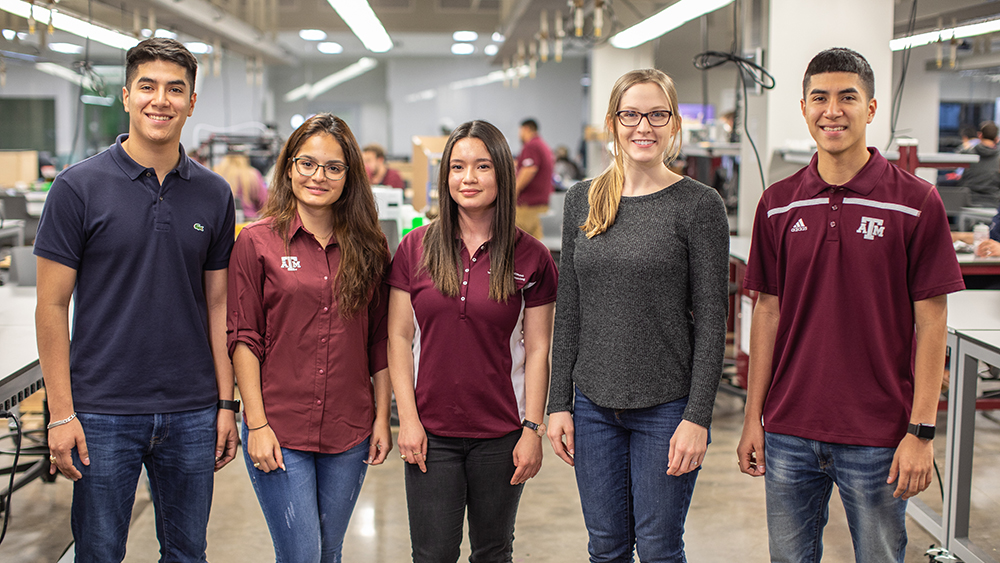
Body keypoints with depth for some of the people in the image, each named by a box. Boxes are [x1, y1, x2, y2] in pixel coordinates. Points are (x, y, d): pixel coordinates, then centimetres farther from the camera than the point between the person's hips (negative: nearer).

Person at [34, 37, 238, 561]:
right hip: (103, 413, -3)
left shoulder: (214, 194, 5)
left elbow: (217, 304, 8)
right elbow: (52, 306, -5)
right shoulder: (79, 186, -5)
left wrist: (226, 404, 4)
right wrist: (61, 414, -10)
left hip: (191, 414, 3)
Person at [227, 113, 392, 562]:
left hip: (349, 433, 3)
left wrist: (382, 418, 4)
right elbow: (243, 339, -4)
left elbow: (379, 340, 8)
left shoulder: (369, 248, 5)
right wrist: (257, 424, -9)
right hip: (279, 432, -3)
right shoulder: (257, 242, -3)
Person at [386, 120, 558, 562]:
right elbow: (398, 338, 2)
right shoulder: (415, 249, 0)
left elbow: (537, 350, -1)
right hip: (430, 433, 0)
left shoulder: (531, 258, -3)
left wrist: (533, 430, -4)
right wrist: (408, 419, -4)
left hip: (501, 434, 0)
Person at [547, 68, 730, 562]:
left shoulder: (699, 205, -7)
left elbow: (711, 321, -8)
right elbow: (568, 310, 8)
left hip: (666, 407, -4)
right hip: (593, 405, 4)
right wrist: (559, 403, 4)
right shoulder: (581, 200, 6)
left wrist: (698, 416, -13)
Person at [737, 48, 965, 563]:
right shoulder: (778, 203, 3)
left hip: (877, 438, -3)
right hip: (788, 433, 3)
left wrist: (921, 431, -9)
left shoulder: (916, 202, -6)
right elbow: (768, 312, 7)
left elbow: (930, 323, -5)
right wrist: (753, 418, 5)